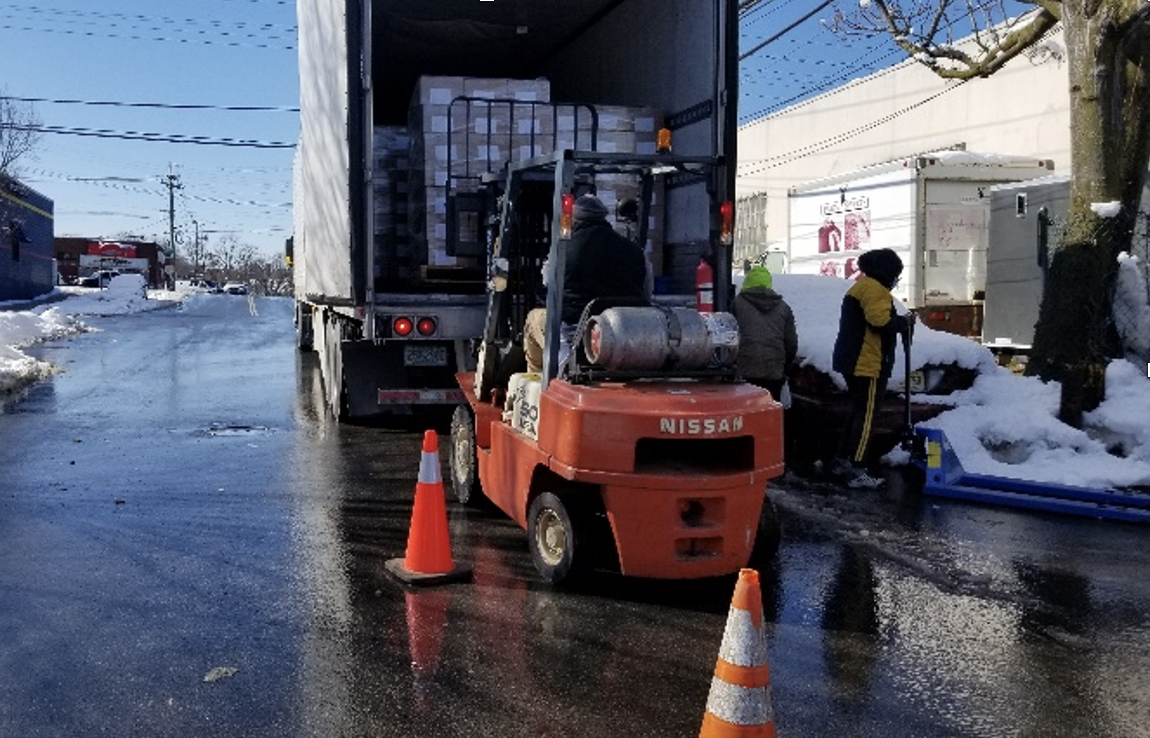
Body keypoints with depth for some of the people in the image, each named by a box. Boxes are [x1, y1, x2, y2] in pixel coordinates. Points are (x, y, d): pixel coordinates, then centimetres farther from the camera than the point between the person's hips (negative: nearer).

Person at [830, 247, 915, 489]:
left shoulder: (860, 287, 21)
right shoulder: (874, 289, -12)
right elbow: (881, 321, -24)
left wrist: (899, 323, 11)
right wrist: (904, 322, -8)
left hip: (855, 362, 11)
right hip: (868, 364, -11)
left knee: (858, 413, 19)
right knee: (866, 416, -8)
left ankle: (842, 461, 24)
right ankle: (857, 471, -9)